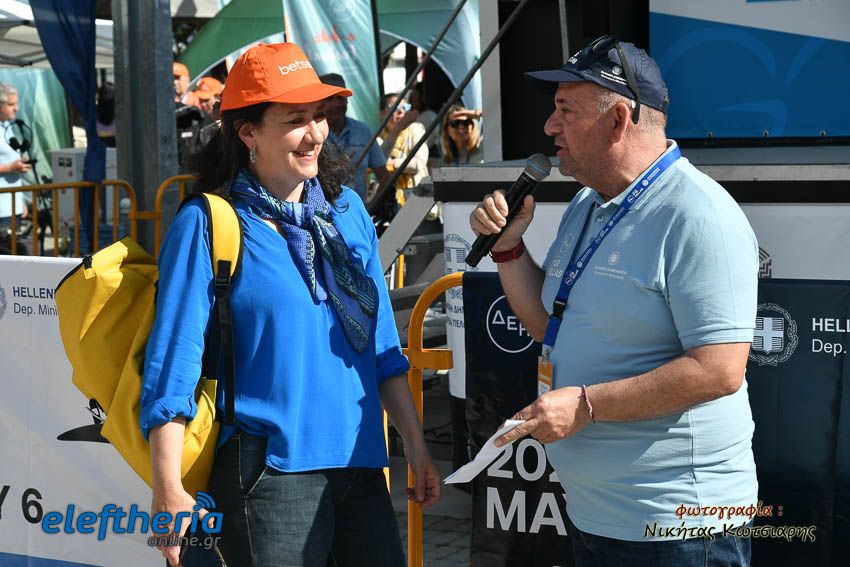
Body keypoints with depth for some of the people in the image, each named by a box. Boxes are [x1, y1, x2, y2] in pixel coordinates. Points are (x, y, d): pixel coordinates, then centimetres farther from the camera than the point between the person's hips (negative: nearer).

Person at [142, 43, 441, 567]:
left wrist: (416, 445, 14)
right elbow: (172, 364, -8)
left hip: (360, 464, 5)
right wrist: (169, 491, -13)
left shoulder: (347, 209, 10)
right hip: (270, 472, -5)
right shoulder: (207, 225, -6)